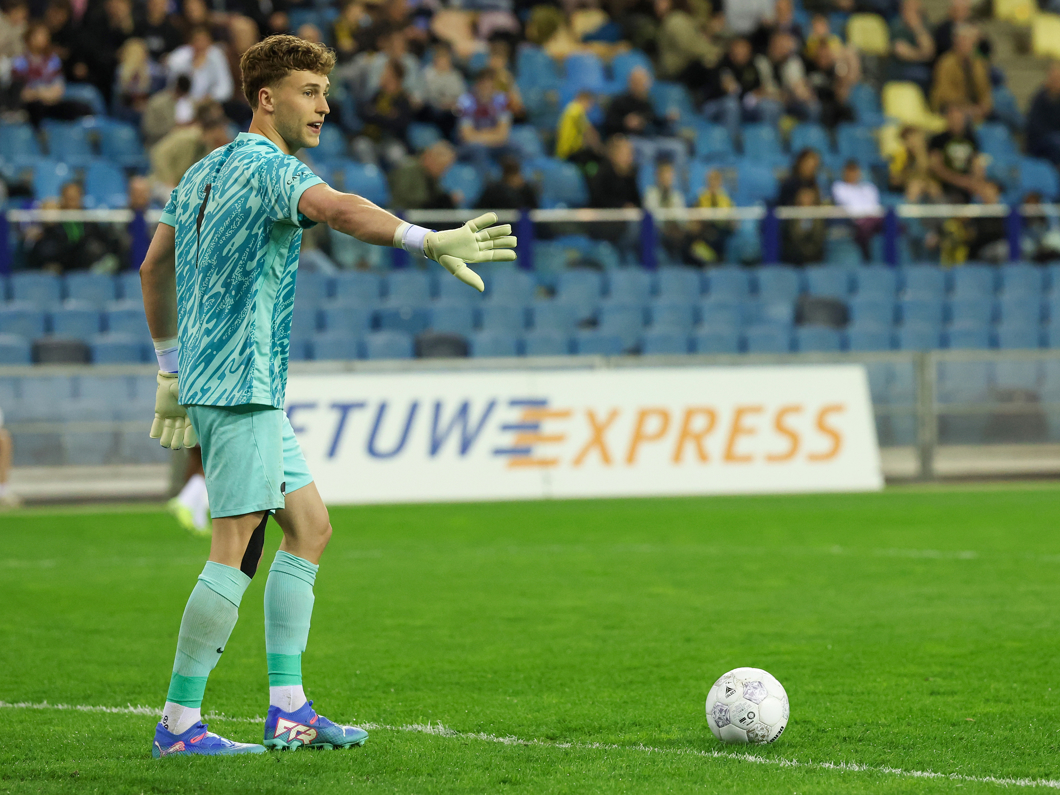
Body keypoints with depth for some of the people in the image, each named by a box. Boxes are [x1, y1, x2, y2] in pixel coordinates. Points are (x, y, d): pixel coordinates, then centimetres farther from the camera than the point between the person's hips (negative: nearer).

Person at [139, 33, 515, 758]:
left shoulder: (202, 173, 18)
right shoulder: (270, 169, -11)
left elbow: (154, 268, 26)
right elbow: (339, 209, -32)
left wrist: (172, 369, 32)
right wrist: (427, 241, -46)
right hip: (241, 381, -10)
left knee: (309, 525, 11)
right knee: (238, 547, -9)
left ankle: (288, 711, 8)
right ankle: (180, 724, -7)